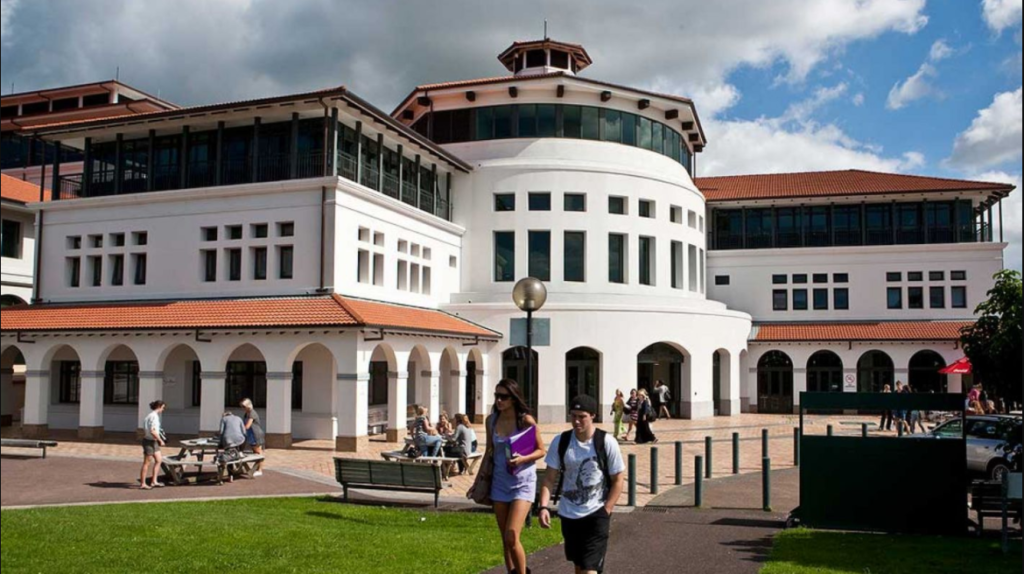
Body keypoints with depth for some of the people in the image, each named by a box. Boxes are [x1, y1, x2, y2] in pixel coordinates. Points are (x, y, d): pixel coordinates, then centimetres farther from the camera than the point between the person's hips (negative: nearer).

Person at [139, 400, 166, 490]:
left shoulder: (151, 415, 11)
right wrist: (161, 440, -15)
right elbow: (153, 432, -25)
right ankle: (142, 484, 10)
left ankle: (154, 482, 16)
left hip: (153, 442, 10)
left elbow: (144, 431, 15)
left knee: (159, 460, 12)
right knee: (146, 463, 0)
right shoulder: (154, 416, -18)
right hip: (149, 442, -10)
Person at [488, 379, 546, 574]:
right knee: (505, 540, 10)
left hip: (523, 483, -4)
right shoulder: (491, 420, 1)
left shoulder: (526, 420, -11)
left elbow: (541, 450, -3)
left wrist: (523, 459, -21)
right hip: (500, 483, 5)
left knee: (512, 538, -13)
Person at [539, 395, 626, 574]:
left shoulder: (607, 442, -12)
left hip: (596, 514, -3)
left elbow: (618, 480, -6)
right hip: (568, 514, 4)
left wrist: (605, 512, -11)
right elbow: (550, 478, -1)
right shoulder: (560, 441, -5)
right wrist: (544, 506, -15)